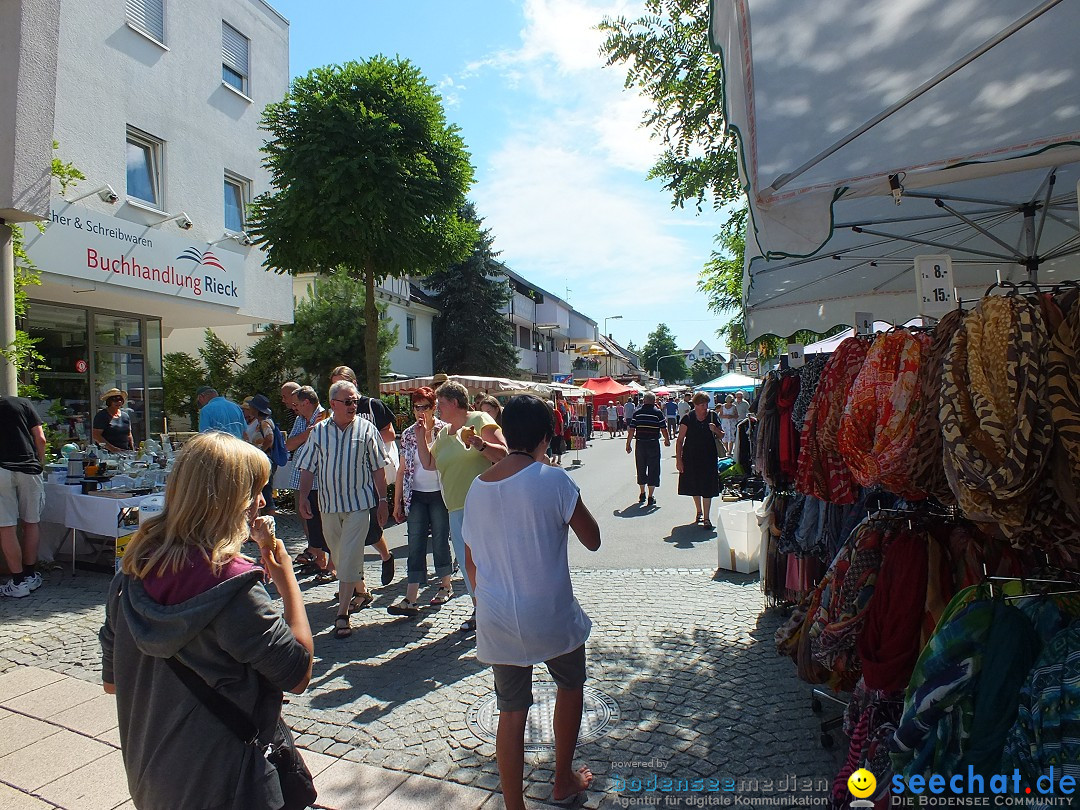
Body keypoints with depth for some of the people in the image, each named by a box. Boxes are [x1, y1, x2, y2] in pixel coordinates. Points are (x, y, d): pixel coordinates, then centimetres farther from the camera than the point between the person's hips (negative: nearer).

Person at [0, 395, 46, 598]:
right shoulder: (22, 403, 11)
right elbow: (40, 438, 4)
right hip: (28, 469, 2)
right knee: (31, 523, 12)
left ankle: (18, 582, 5)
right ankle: (30, 576, 21)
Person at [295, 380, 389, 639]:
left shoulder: (366, 429, -3)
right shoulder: (319, 431, 3)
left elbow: (378, 469, 1)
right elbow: (308, 468, 6)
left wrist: (382, 500, -1)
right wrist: (303, 498, -3)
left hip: (359, 503, -3)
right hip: (329, 503, 4)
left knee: (349, 558, -7)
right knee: (338, 556, 15)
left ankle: (342, 615, 0)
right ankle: (362, 593, 38)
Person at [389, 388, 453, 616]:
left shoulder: (443, 430, -4)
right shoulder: (408, 434, 7)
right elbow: (403, 469, 8)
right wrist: (397, 502, 7)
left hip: (439, 494, -3)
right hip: (416, 496, 3)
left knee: (440, 541, 7)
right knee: (415, 545, 0)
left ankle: (446, 586, 27)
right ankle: (411, 599, 0)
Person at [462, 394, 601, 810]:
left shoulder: (477, 488, 1)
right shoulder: (553, 479, -16)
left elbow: (472, 563, 9)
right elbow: (592, 539, -8)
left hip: (497, 621, 4)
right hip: (550, 616, -3)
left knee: (511, 713, 16)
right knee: (570, 685, 24)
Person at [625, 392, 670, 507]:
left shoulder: (637, 412, 1)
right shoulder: (658, 412, -5)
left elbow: (631, 430, -1)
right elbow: (664, 429, -5)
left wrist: (628, 444, 8)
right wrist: (667, 441, 13)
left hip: (640, 444, 3)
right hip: (653, 444, -2)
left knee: (641, 469, 15)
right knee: (653, 470, 5)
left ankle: (642, 494, 25)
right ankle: (650, 497, 5)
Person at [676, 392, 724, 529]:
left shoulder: (712, 416, 1)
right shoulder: (688, 418, -5)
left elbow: (721, 436, 10)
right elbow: (680, 440, -4)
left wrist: (715, 430, -13)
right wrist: (678, 459, -8)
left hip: (708, 456, 0)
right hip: (691, 456, 0)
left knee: (707, 487, -5)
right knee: (694, 486, 13)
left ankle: (706, 517, 2)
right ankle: (699, 512, 35)